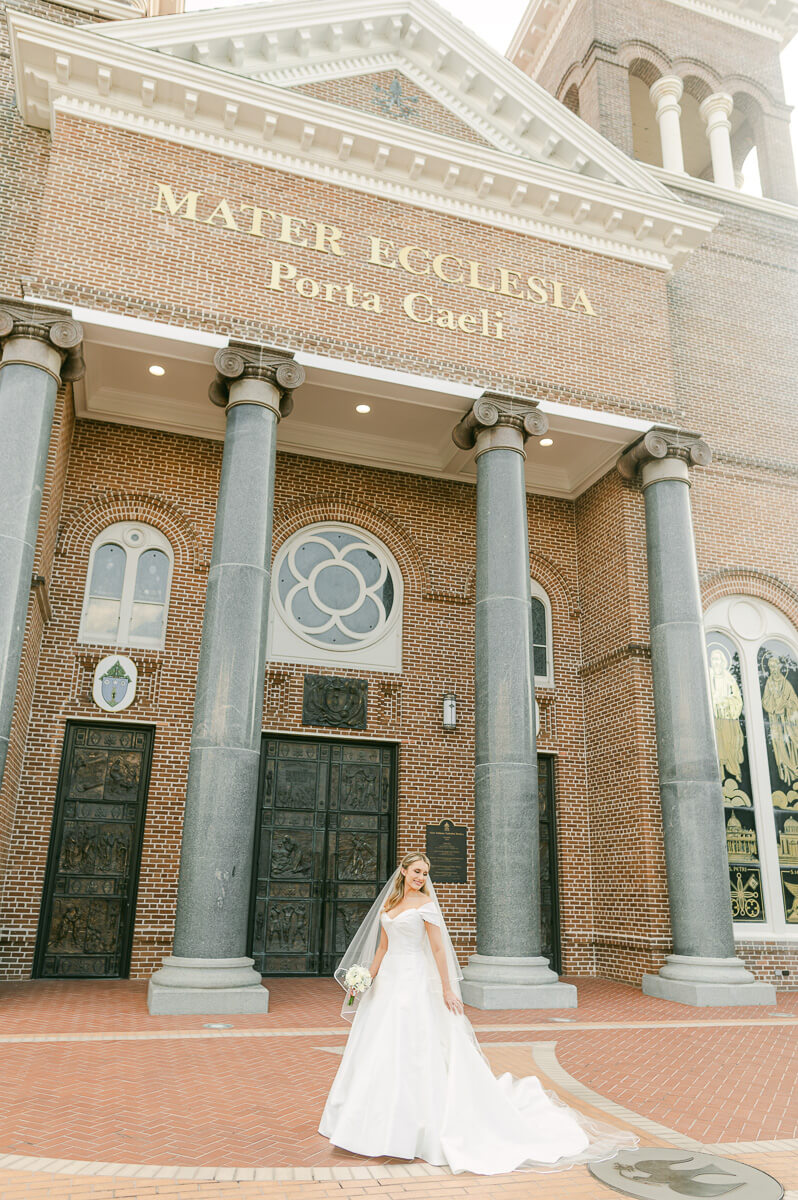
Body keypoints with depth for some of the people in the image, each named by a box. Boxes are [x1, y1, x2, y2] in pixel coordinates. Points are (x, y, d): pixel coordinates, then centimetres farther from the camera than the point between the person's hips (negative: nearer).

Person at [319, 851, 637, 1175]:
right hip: (388, 980, 7)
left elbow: (438, 948, -11)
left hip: (414, 982, -7)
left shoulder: (425, 903, -9)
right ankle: (379, 1124, 24)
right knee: (379, 1050, 11)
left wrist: (447, 989, -14)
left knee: (410, 1053, -5)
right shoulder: (388, 903, 10)